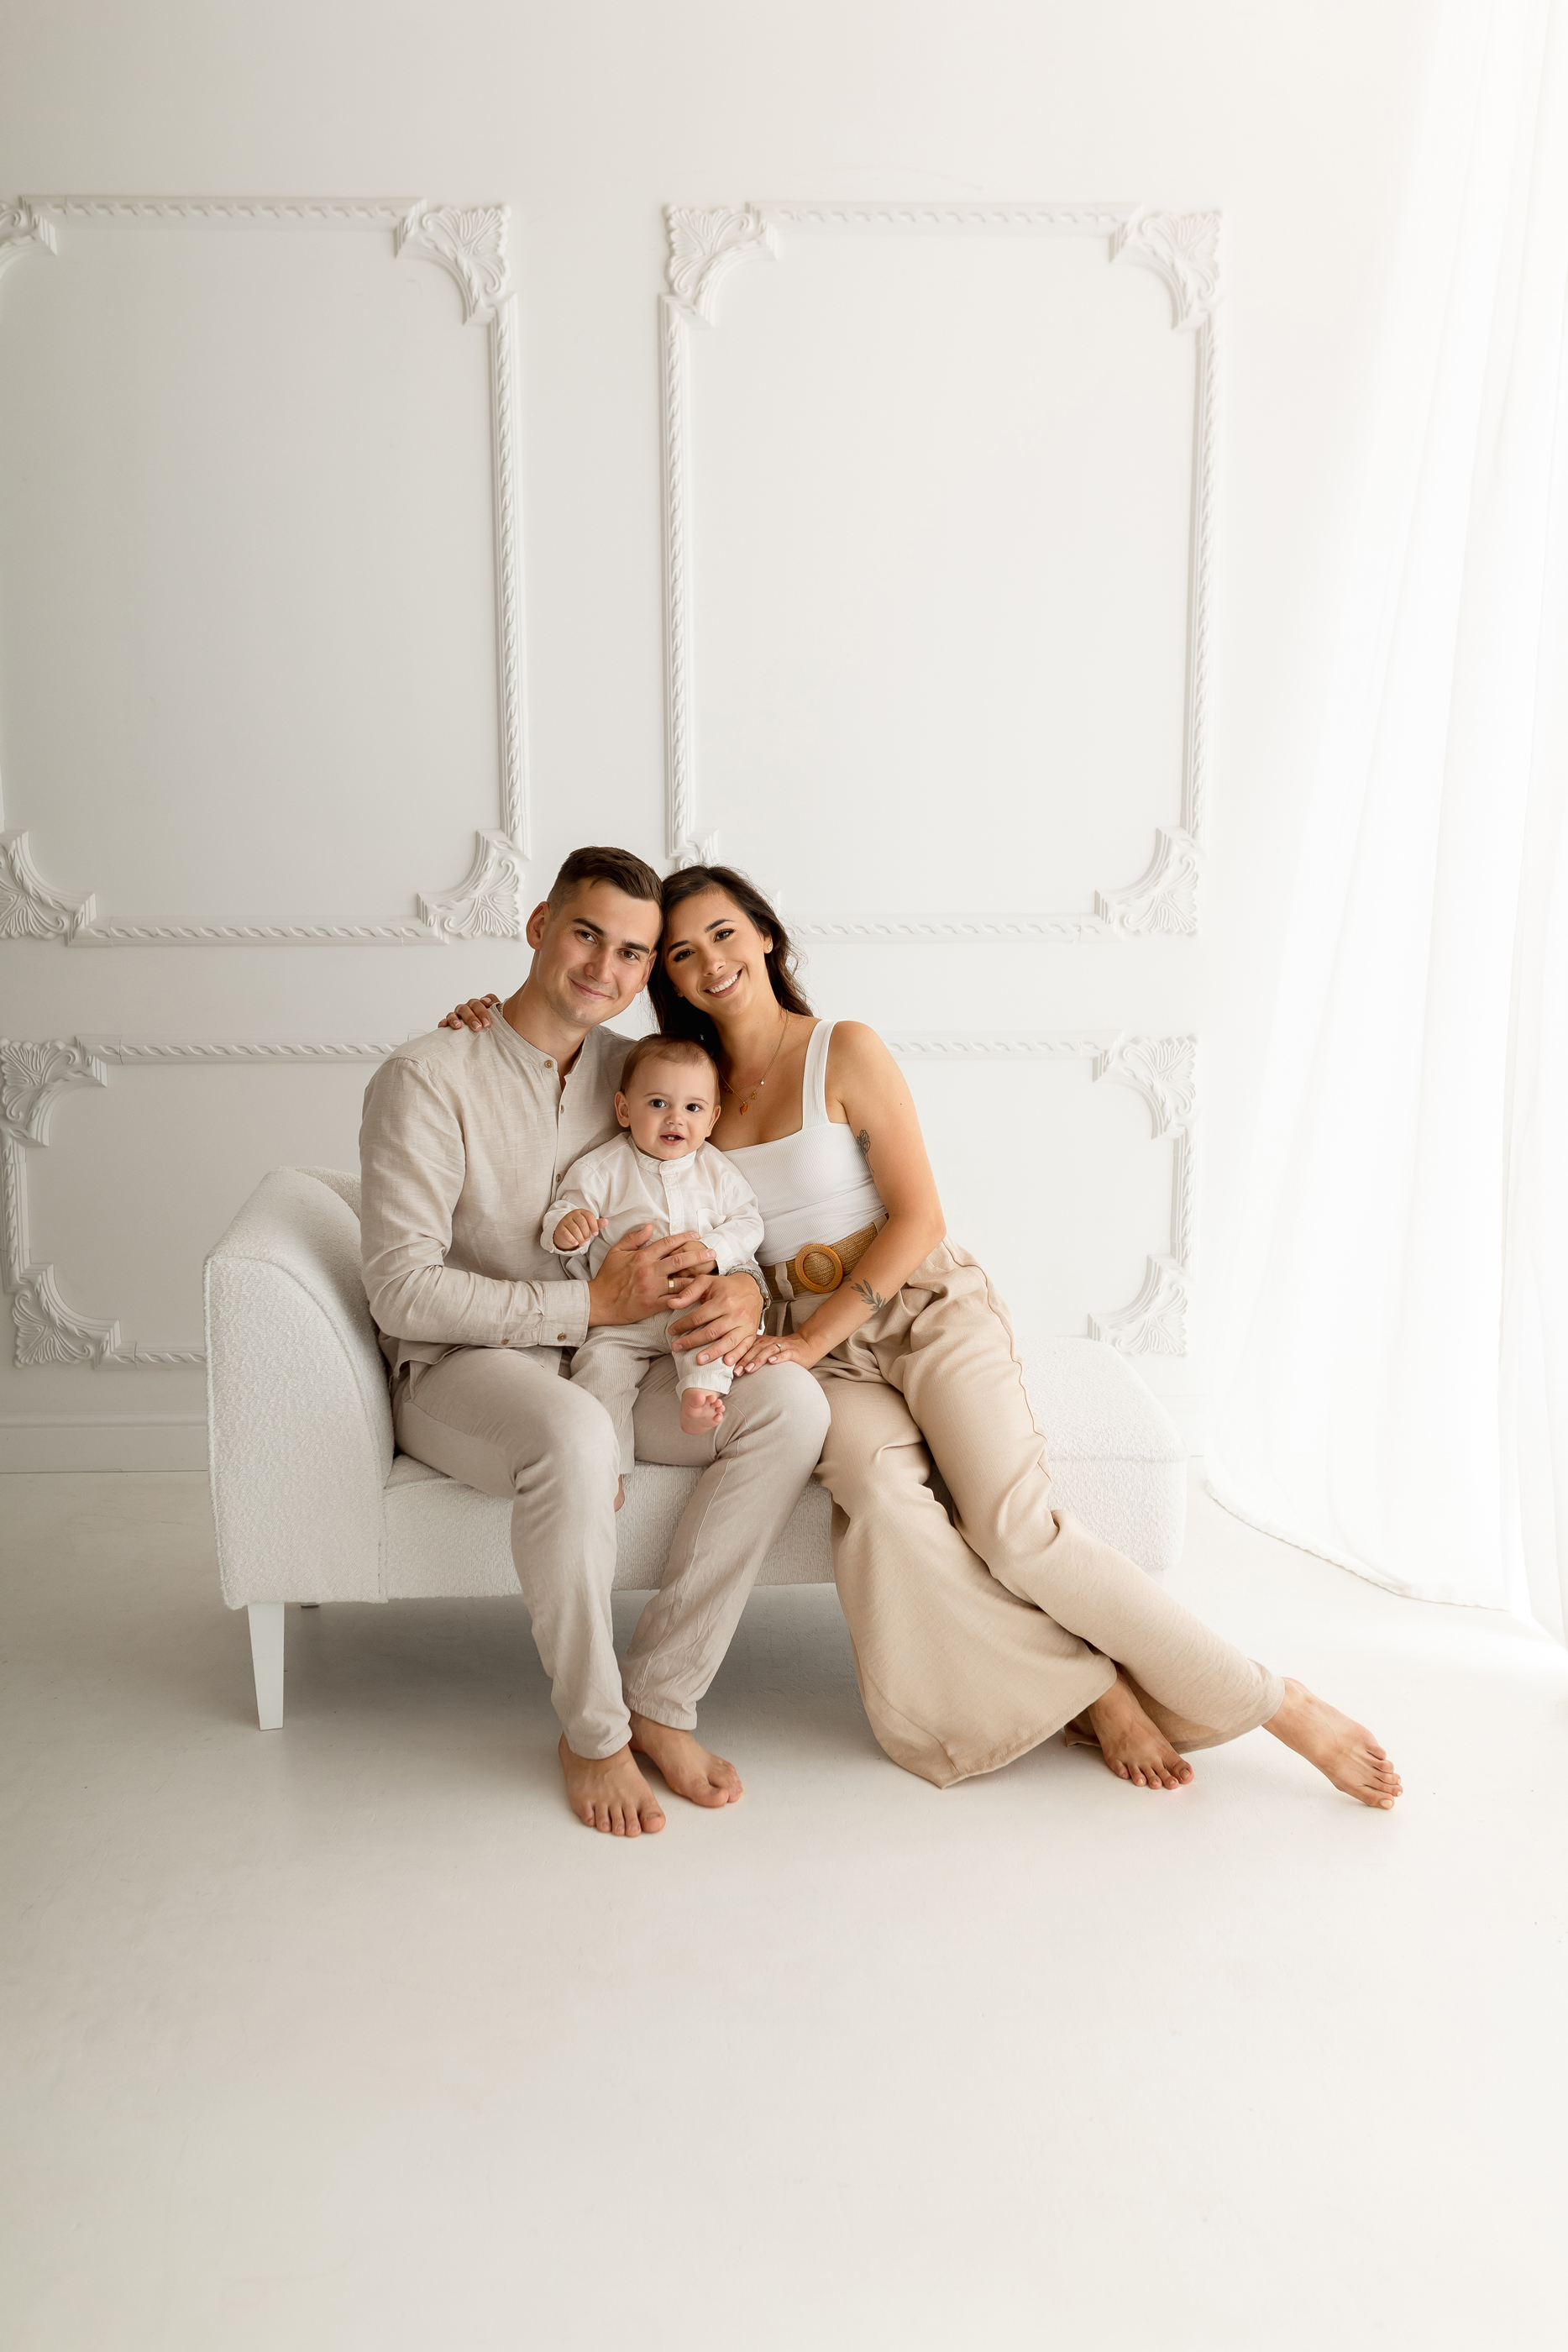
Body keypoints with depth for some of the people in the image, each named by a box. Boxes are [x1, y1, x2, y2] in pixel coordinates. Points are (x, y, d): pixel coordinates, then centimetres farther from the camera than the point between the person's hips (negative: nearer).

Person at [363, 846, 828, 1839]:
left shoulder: (638, 1073, 7)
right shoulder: (429, 1077, -12)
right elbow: (402, 1291, -18)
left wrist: (743, 1290, -13)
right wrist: (593, 1303, -23)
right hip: (461, 1369, -5)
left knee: (792, 1401, -20)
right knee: (575, 1434, -39)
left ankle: (662, 1700, -13)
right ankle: (592, 1732, -17)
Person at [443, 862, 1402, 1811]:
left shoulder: (847, 1052, -3)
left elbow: (918, 1218, -7)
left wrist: (808, 1341, -14)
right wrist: (495, 1034, 3)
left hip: (928, 1307, -3)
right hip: (820, 1351, 3)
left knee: (1014, 1528, -27)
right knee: (882, 1497, -33)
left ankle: (1279, 1702, -14)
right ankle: (1096, 1696, -20)